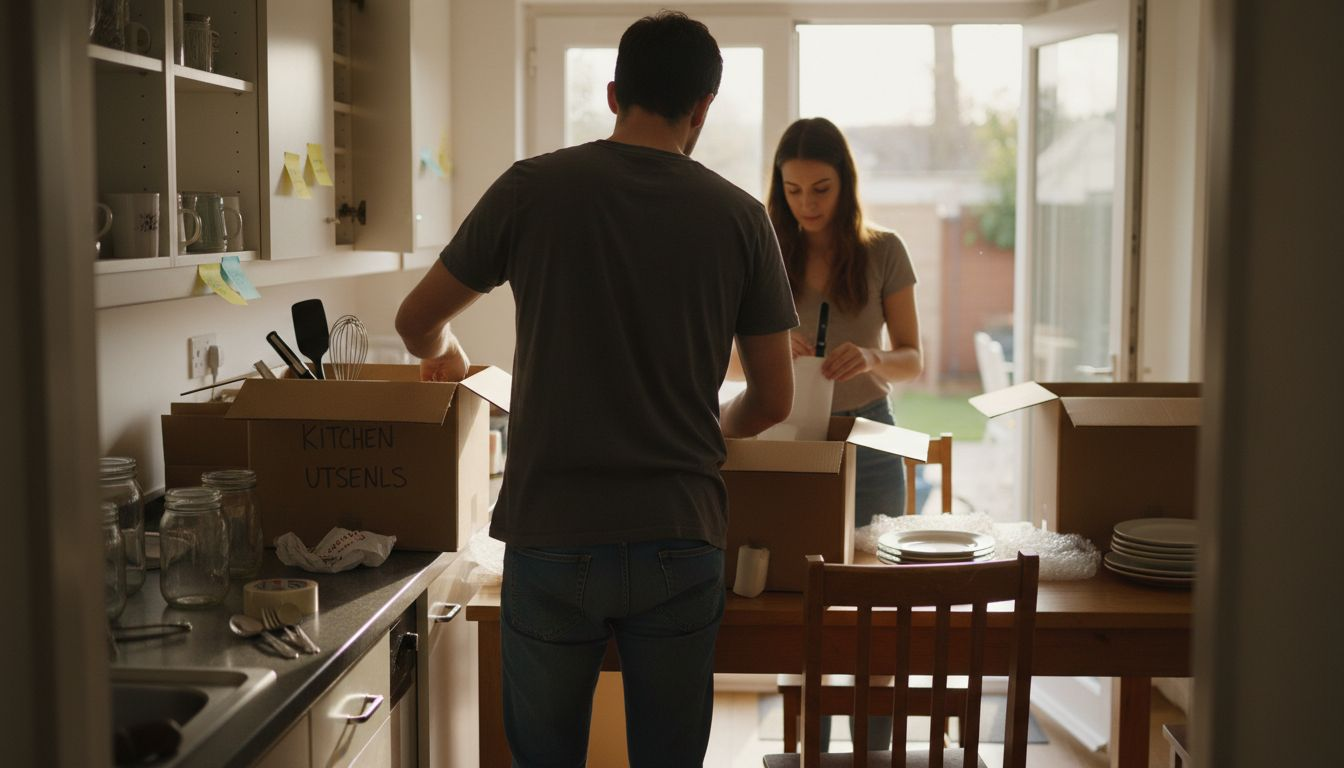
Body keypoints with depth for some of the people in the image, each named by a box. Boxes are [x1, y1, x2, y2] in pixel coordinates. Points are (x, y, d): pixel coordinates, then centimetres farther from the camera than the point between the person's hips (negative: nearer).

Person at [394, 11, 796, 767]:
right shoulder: (740, 217, 0)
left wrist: (444, 356, 31)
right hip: (681, 541, 1)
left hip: (551, 536, 0)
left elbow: (418, 322, 8)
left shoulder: (534, 189, -3)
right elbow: (775, 400, 4)